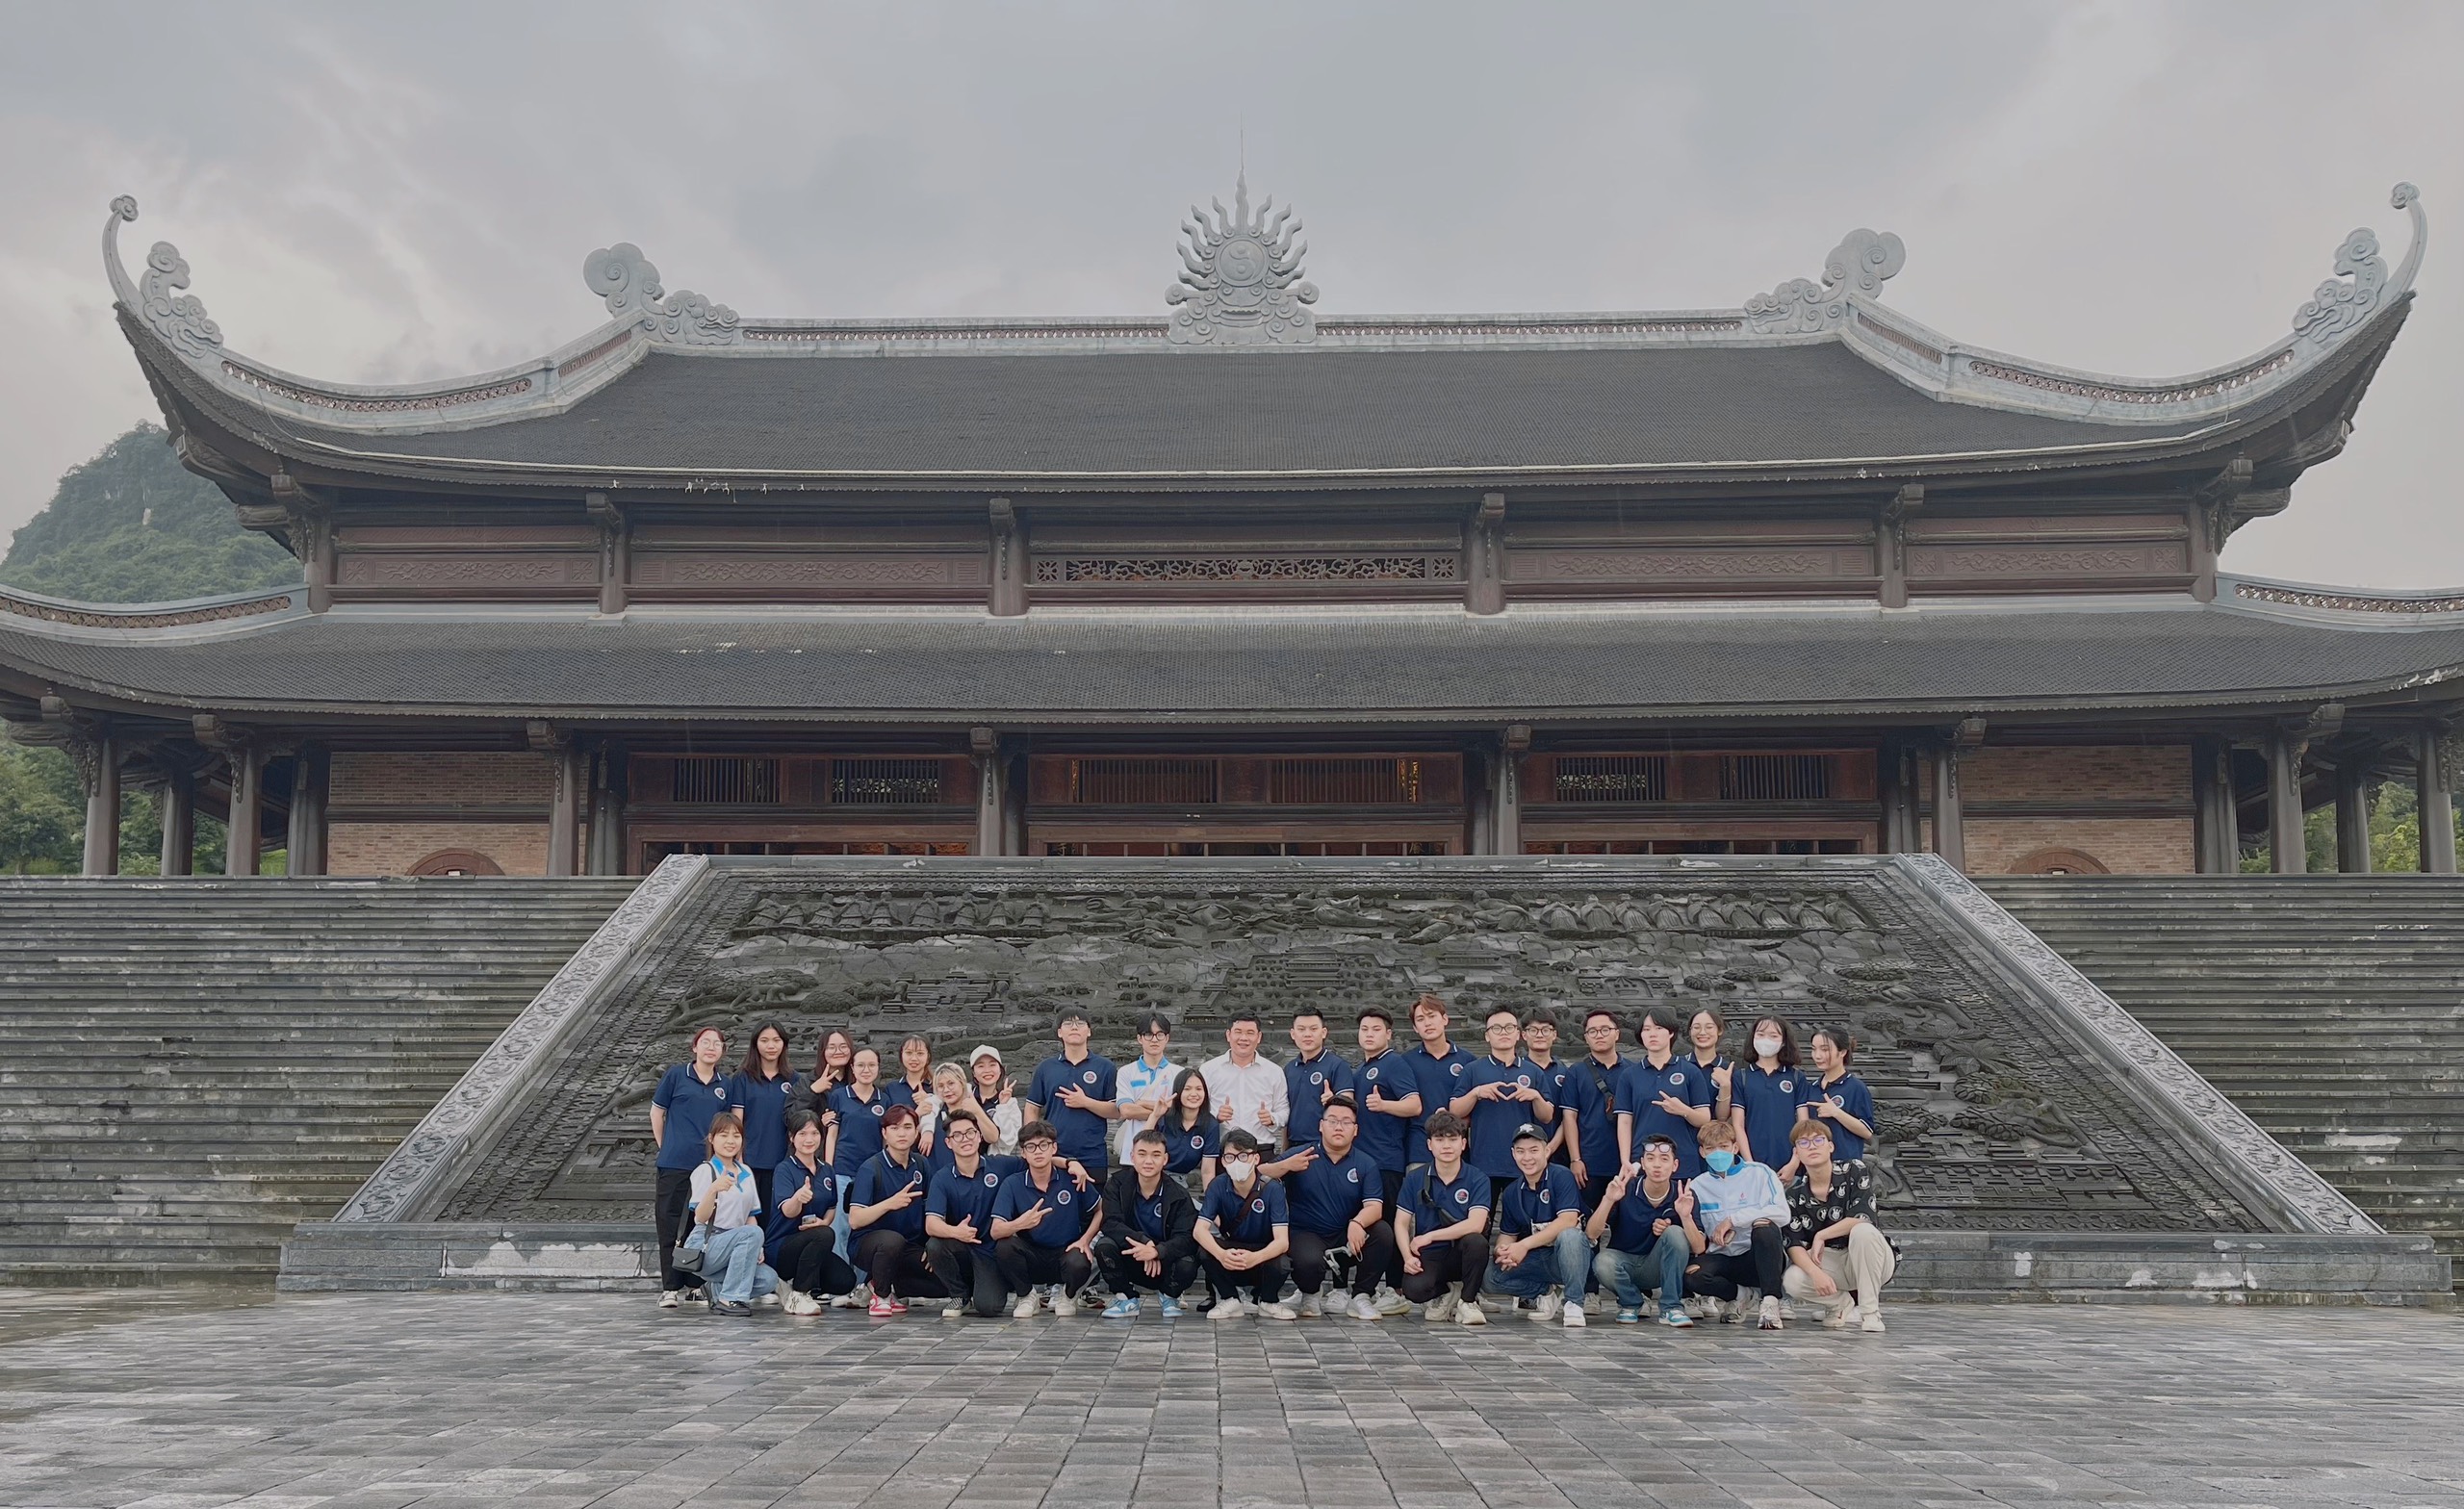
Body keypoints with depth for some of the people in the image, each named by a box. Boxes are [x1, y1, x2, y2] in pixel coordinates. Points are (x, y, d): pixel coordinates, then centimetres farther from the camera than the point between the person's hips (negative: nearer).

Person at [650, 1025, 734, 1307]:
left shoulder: (727, 1083, 9)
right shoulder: (676, 1074, 1)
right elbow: (657, 1111, 7)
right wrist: (665, 1147, 6)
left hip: (711, 1164, 2)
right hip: (675, 1164, -2)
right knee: (670, 1223, 0)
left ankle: (698, 1282, 18)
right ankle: (670, 1287, 6)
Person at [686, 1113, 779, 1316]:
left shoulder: (746, 1173, 14)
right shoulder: (705, 1171, -5)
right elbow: (700, 1217, -15)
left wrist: (756, 1248, -2)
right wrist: (713, 1190, -34)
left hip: (735, 1244, 6)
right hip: (706, 1248, -6)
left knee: (769, 1279, -21)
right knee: (753, 1233, -32)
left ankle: (719, 1288, 4)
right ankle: (729, 1299, -24)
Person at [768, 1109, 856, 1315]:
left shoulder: (827, 1171, 8)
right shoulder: (784, 1169, -11)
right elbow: (788, 1211, -24)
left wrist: (824, 1222, -7)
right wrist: (798, 1197, -48)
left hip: (810, 1244, 6)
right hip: (779, 1247, -6)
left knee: (846, 1281, -17)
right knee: (824, 1235, -34)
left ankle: (793, 1284, 9)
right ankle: (798, 1297, -19)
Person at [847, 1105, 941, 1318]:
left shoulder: (920, 1165, 4)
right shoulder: (871, 1168, -13)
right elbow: (854, 1220, -22)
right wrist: (890, 1204, -36)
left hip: (910, 1247, 5)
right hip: (868, 1244, -5)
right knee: (892, 1240, -39)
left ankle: (891, 1285, 8)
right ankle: (881, 1294, -10)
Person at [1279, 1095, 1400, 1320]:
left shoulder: (1365, 1164, 2)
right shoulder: (1300, 1156, -4)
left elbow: (1374, 1206, -11)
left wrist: (1357, 1223, -33)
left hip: (1348, 1234, 3)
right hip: (1305, 1233, -3)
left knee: (1383, 1232, -24)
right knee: (1309, 1262, -35)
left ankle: (1362, 1296, -4)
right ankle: (1310, 1296, 4)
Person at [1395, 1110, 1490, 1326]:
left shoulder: (1478, 1179, -5)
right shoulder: (1414, 1179, 3)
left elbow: (1476, 1225, -18)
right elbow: (1401, 1223, 1)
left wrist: (1430, 1236, -17)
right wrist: (1408, 1257, -17)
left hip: (1461, 1254, -1)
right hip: (1428, 1255, 1)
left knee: (1476, 1241, -35)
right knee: (1414, 1288, -32)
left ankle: (1468, 1301, -8)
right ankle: (1446, 1293, 7)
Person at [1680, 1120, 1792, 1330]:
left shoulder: (1759, 1173, 0)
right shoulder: (1698, 1185, 9)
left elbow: (1782, 1213, -17)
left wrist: (1732, 1220, -18)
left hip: (1759, 1257, -2)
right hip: (1722, 1259, 2)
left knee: (1765, 1228, -35)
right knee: (1692, 1276, -30)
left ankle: (1770, 1302, -24)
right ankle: (1736, 1297, 0)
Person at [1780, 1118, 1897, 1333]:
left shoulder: (1854, 1170, -10)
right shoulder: (1795, 1195, -3)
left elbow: (1861, 1218, -23)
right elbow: (1795, 1245, -11)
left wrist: (1820, 1236, -16)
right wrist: (1815, 1273, -31)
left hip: (1868, 1260, -2)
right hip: (1831, 1263, 3)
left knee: (1862, 1231, -35)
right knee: (1792, 1280, -27)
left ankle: (1870, 1310, -19)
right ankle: (1846, 1304, 4)